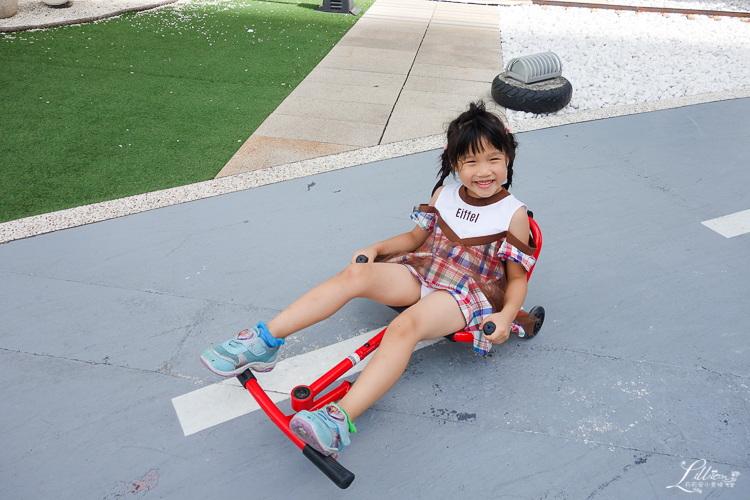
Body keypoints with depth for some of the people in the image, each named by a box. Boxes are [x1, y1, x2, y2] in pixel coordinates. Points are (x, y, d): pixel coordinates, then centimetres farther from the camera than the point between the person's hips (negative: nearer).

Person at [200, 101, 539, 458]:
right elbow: (415, 238, 19)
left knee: (405, 325, -37)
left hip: (466, 293, -5)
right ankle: (264, 341, -24)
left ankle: (341, 419, -50)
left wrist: (507, 315, -20)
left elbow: (517, 278, -1)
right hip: (420, 271, 5)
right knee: (356, 273, -24)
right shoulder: (444, 194, 10)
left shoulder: (513, 214, -3)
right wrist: (376, 249, 3)